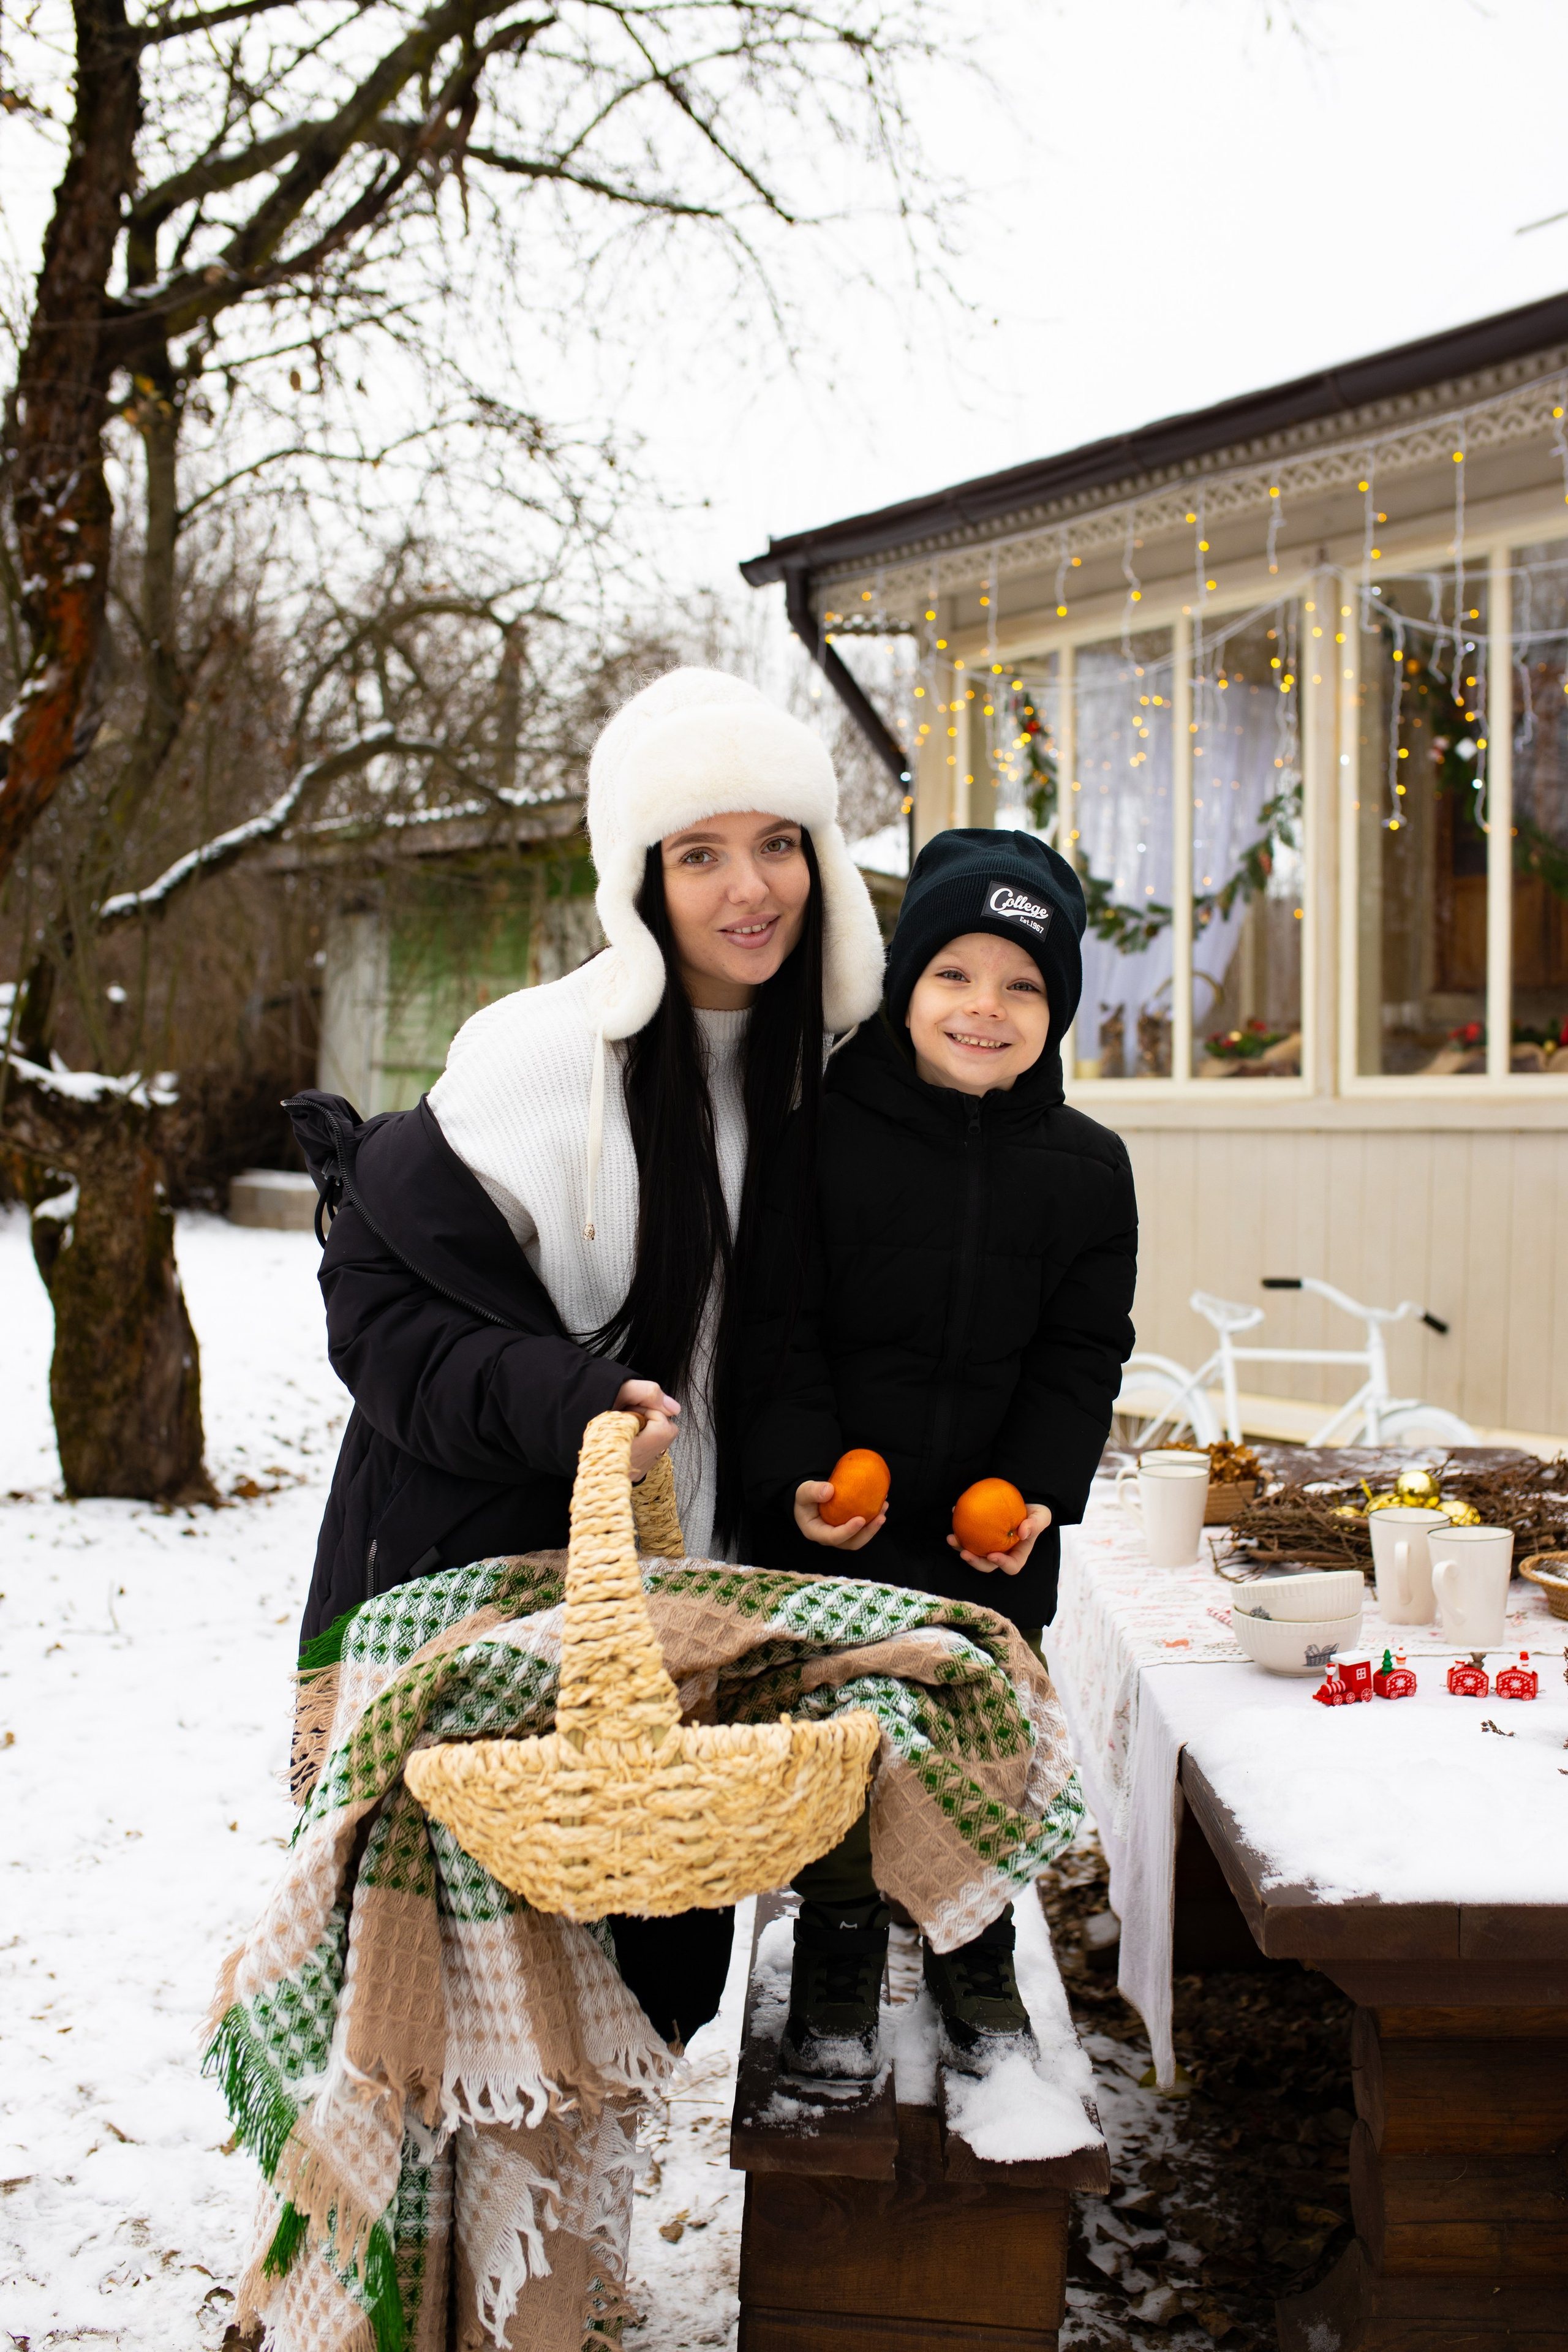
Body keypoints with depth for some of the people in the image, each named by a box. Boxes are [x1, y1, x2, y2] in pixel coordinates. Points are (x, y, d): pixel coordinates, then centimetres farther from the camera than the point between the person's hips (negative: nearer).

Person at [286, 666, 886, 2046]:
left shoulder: (820, 1066, 2)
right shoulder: (540, 1065, -19)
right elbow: (383, 1308, -17)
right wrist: (569, 1402, -29)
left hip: (697, 1564, 6)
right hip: (499, 1569, -6)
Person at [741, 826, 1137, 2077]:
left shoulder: (1086, 1166, 0)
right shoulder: (820, 1134, -8)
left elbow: (1083, 1355, 1)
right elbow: (777, 1326, -8)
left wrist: (1038, 1490, -11)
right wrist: (800, 1474, -18)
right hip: (829, 1515, -2)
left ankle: (975, 1950, 35)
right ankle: (839, 1946, 31)